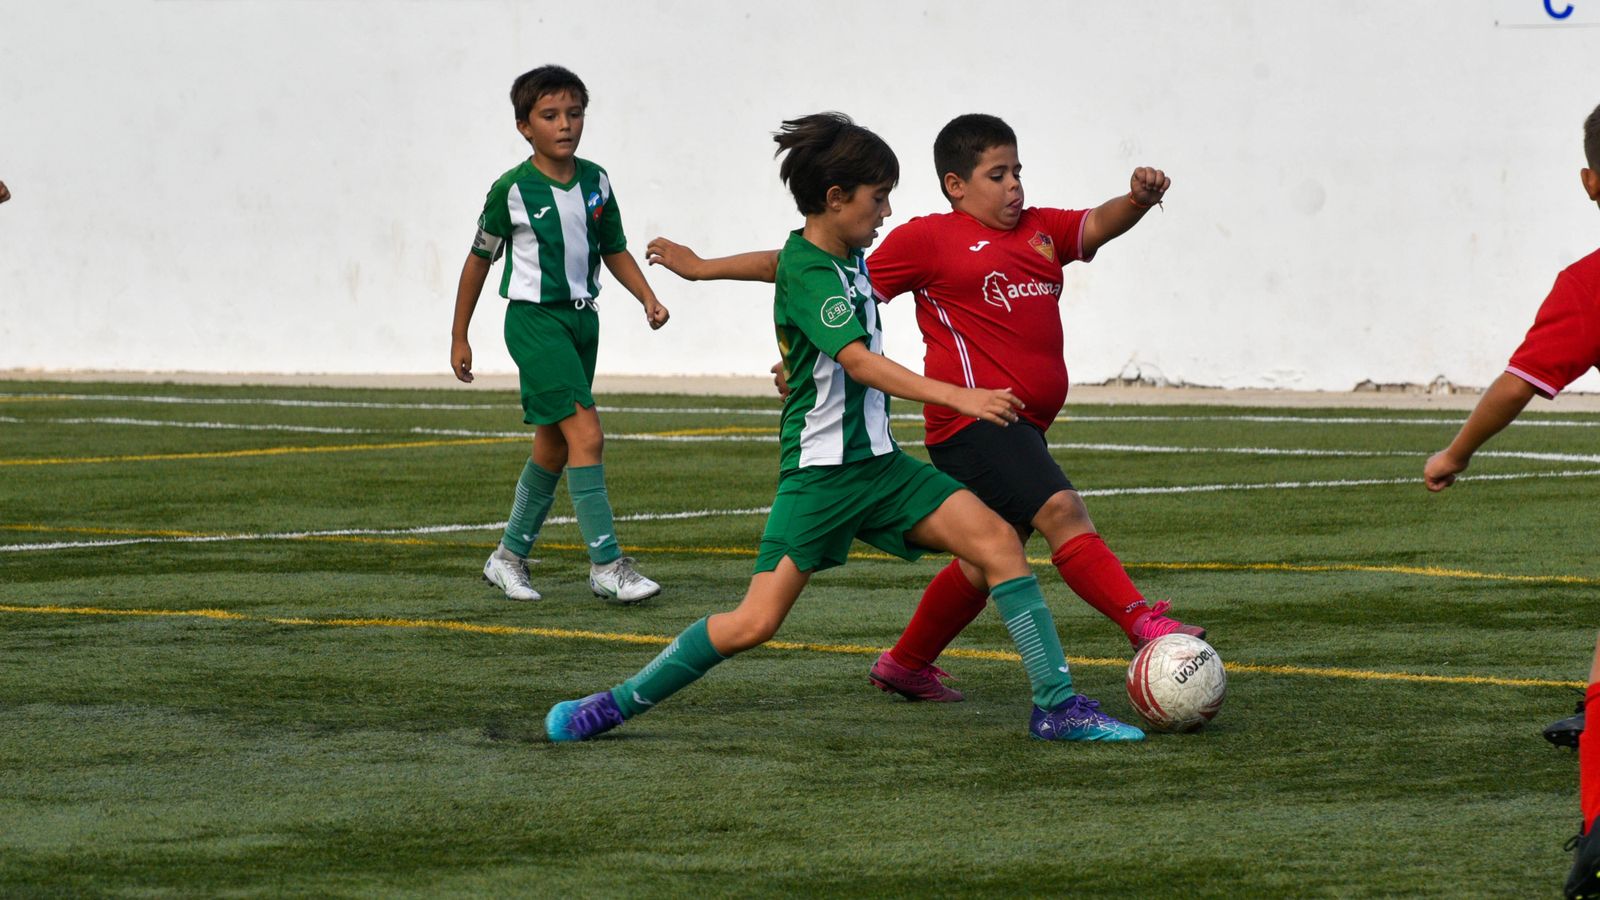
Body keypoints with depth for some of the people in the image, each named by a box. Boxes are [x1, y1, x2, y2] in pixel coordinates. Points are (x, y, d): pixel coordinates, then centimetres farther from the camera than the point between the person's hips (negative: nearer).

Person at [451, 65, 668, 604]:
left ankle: (510, 556, 27)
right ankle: (606, 565, -16)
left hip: (581, 317, 7)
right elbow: (480, 259, 0)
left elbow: (613, 250, 17)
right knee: (586, 433, -17)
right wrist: (459, 338, 4)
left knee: (554, 446, 13)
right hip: (534, 318, -7)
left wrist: (648, 298, 0)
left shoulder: (596, 182, 5)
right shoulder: (513, 190, -10)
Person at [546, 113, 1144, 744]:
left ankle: (1058, 706, -6)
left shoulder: (851, 259, 9)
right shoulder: (806, 271, -16)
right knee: (755, 623, -11)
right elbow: (858, 360, -28)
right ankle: (614, 706, 5)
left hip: (877, 464, 8)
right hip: (818, 472, -8)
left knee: (999, 542, -8)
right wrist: (957, 397, -36)